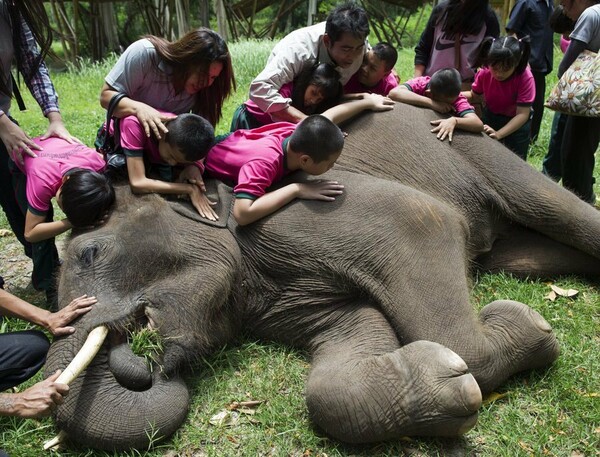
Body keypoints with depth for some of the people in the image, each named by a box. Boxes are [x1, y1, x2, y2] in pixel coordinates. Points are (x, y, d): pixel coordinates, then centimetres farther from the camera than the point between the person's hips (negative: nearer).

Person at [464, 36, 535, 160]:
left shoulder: (525, 78, -31)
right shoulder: (484, 73, -21)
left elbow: (522, 114, -32)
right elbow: (474, 96, -3)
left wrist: (498, 134, -43)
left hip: (517, 124, -3)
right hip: (491, 117, 3)